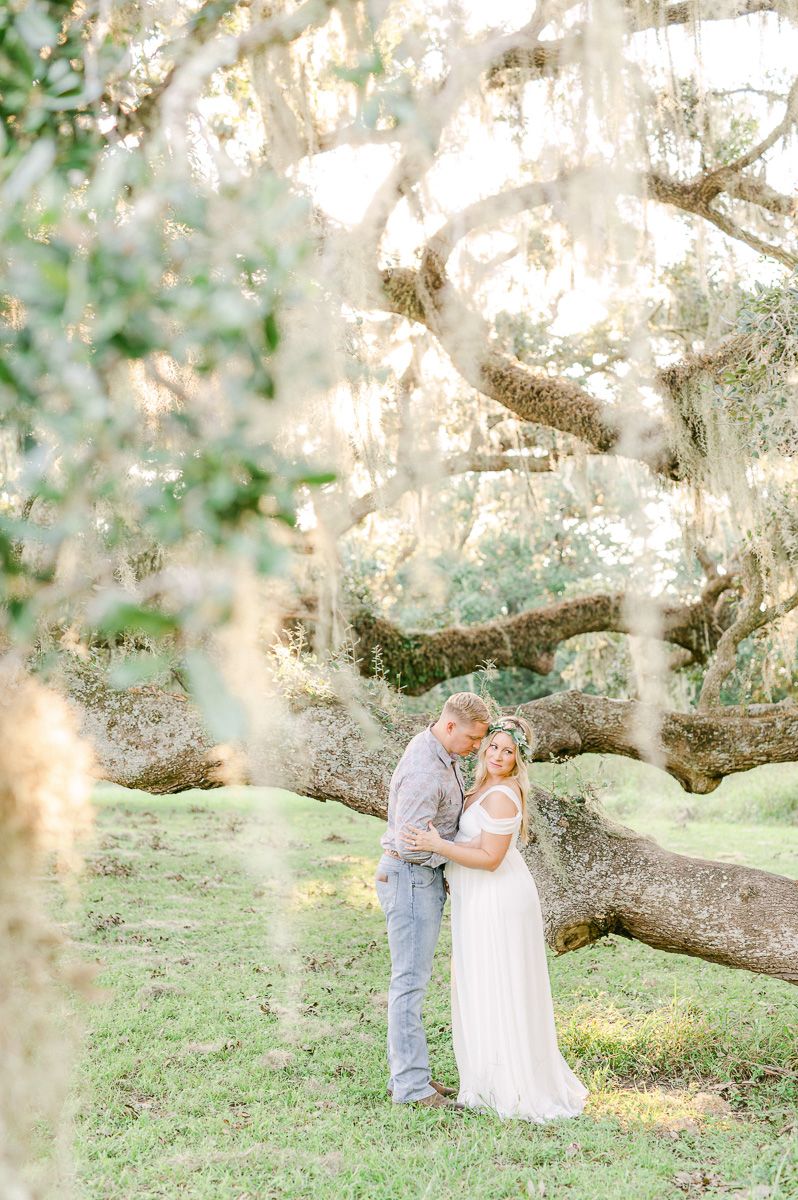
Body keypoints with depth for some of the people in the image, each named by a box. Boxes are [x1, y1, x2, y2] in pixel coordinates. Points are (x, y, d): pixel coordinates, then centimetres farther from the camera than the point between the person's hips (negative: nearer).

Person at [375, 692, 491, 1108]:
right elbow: (412, 845, -25)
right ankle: (412, 1086, -1)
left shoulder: (440, 750, 6)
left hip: (427, 877, 10)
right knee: (410, 980, -6)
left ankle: (404, 1074, 21)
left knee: (414, 977, 13)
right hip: (410, 879, -10)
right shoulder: (423, 773, -26)